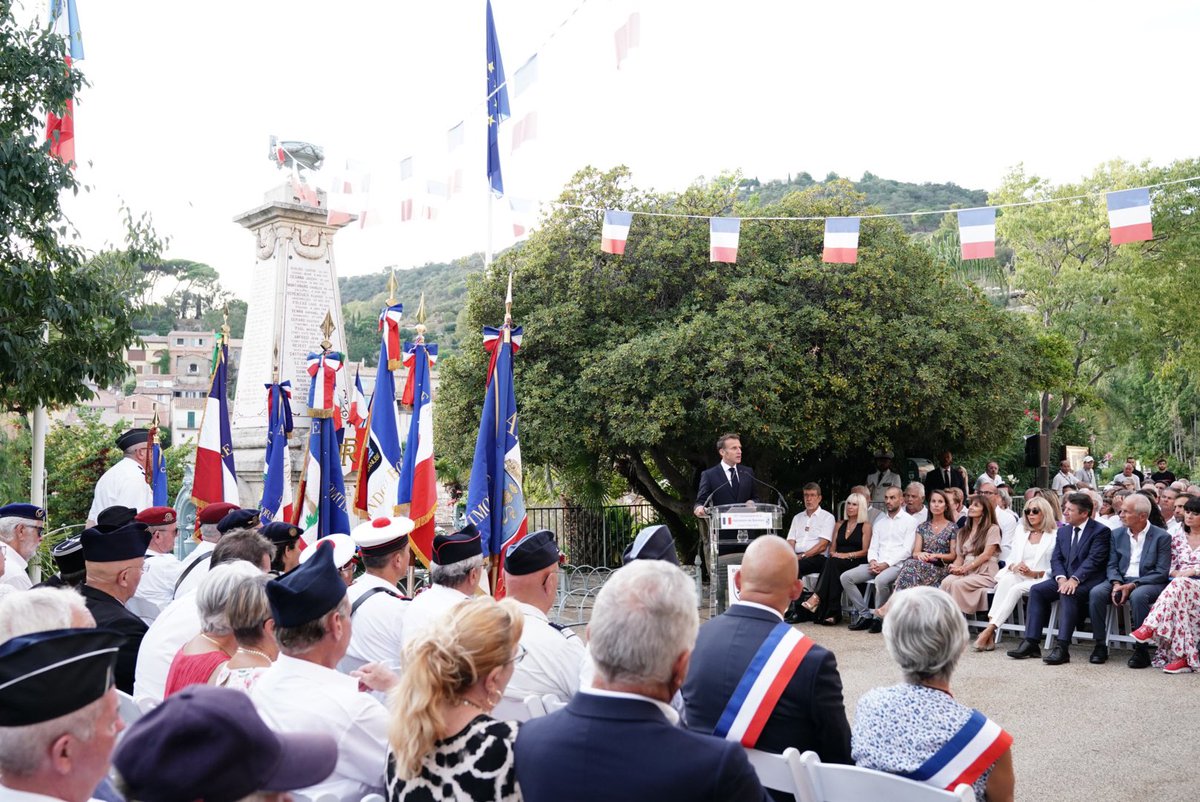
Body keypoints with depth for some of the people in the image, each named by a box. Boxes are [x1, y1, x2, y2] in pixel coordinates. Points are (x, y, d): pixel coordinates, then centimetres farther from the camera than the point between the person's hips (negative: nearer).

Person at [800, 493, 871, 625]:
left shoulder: (866, 526, 7)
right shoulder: (840, 524, 23)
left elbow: (865, 551, -2)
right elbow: (832, 548, 20)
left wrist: (847, 555, -15)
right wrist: (833, 554, -3)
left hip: (856, 563, -4)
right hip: (838, 562, 4)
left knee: (833, 563, -34)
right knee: (832, 562, -33)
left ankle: (816, 597, -45)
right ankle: (833, 613, -41)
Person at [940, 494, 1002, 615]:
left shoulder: (993, 528, 5)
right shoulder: (964, 532, 25)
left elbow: (986, 555, -5)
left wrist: (965, 568, -12)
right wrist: (955, 566, -4)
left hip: (985, 573, -5)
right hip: (966, 573, 5)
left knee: (958, 584, -33)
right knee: (946, 582, -29)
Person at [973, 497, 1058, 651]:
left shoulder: (1055, 535, 4)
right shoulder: (1020, 531, 21)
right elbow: (1011, 558, 16)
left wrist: (1033, 573, -16)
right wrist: (1014, 567, -7)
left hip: (1040, 580, -3)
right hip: (1017, 575, 3)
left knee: (1016, 588, -34)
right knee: (1005, 580, -32)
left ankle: (989, 630, -38)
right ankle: (990, 634, -43)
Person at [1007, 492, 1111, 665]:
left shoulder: (1101, 531, -5)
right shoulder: (1063, 530, 16)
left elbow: (1093, 560, -16)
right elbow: (1056, 558, 9)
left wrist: (1075, 579, -27)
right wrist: (1061, 578, -11)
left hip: (1089, 580, -7)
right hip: (1065, 578, 7)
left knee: (1068, 594, -35)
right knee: (1036, 590, -15)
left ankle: (1062, 648, -38)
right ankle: (1031, 642, -17)